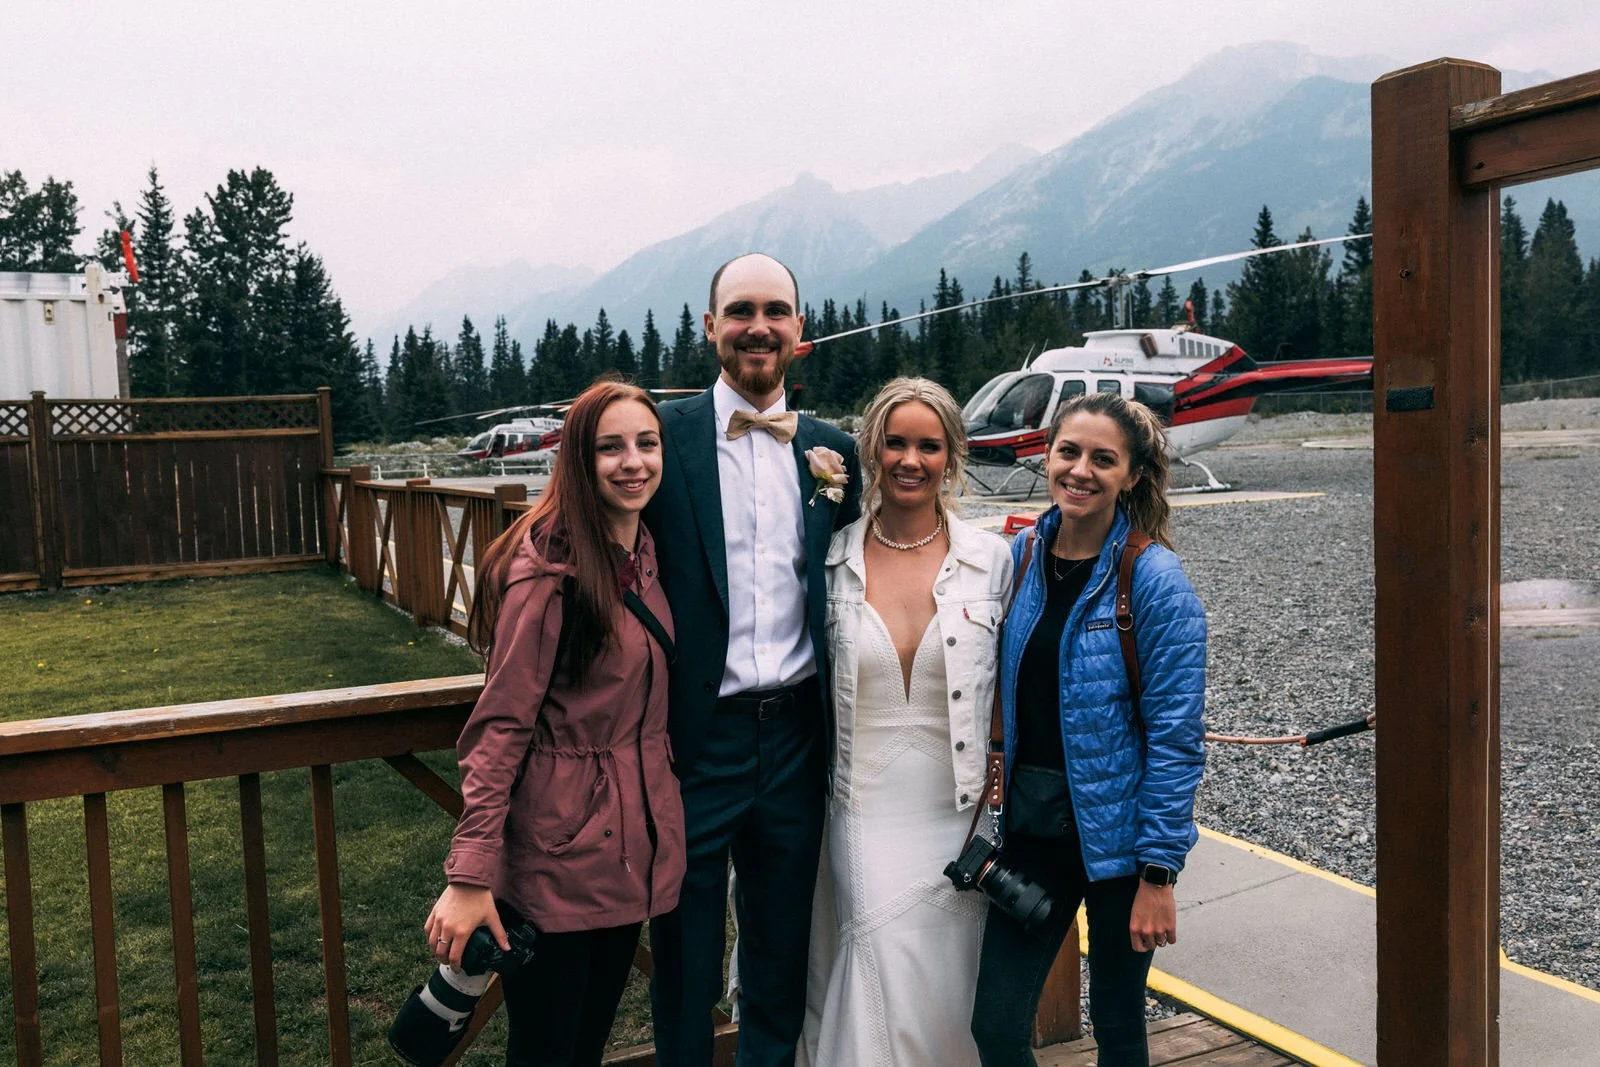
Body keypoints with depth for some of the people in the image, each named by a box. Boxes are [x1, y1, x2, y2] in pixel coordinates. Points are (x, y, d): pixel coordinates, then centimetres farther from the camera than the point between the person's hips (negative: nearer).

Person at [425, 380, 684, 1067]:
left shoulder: (644, 553, 6)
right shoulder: (550, 569, -18)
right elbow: (500, 725, -19)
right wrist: (470, 875, -21)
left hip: (634, 847, 7)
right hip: (557, 855, -7)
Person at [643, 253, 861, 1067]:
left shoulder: (831, 449, 5)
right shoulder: (662, 435, -6)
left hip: (796, 733, 4)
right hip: (695, 735, -3)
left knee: (782, 954, 20)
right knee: (686, 961, 13)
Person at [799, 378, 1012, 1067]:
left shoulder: (993, 560, -2)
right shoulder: (834, 562, -1)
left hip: (957, 815, 0)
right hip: (864, 815, 0)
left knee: (944, 988, 10)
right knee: (878, 985, -2)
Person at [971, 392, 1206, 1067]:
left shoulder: (1154, 578, -13)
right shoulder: (1022, 556, 1)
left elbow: (1175, 736, -14)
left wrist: (1157, 872, -15)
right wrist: (996, 813, 6)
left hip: (1114, 828, -4)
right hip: (1030, 823, 4)